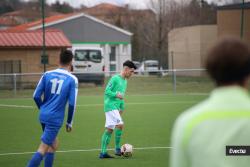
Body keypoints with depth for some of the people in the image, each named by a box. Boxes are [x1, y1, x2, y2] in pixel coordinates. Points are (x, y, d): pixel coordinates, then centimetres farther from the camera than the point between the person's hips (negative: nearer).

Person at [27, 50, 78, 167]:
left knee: (53, 145, 22)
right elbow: (72, 104, -7)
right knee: (42, 150, -7)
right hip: (55, 119, -5)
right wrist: (69, 123, 5)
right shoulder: (72, 80, -4)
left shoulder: (47, 75, 6)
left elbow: (36, 96, 4)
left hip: (44, 116, 5)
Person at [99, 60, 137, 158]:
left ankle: (103, 152, 9)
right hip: (110, 106, -9)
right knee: (120, 124, -17)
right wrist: (116, 95, -26)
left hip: (115, 107, 9)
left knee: (109, 129, 7)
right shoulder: (115, 78, -9)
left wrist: (122, 107, 25)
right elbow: (107, 91, -13)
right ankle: (117, 148, -10)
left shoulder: (124, 81, 18)